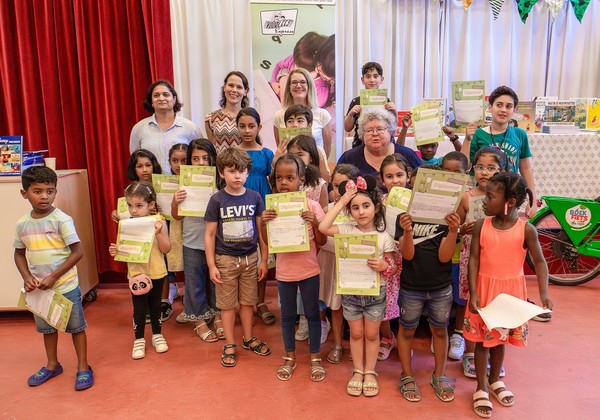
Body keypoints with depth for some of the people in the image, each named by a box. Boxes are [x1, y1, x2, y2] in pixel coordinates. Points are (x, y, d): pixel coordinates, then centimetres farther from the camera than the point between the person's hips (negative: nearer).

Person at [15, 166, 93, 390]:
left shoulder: (62, 220, -16)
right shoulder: (22, 224, -1)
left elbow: (78, 252, -16)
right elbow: (19, 254, 11)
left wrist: (54, 277, -18)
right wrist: (27, 278, -5)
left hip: (66, 286, -5)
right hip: (39, 288, 5)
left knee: (76, 326, 8)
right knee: (47, 327, 21)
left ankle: (83, 367, 24)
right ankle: (52, 365, 41)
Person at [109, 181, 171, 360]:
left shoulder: (158, 221, -11)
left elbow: (166, 249, -13)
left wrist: (158, 233, -27)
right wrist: (115, 250, -17)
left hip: (156, 273, -1)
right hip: (136, 273, 1)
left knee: (155, 305, 15)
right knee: (139, 307, 9)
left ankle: (157, 335, 34)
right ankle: (139, 339, 27)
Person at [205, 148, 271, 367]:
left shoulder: (255, 197, -3)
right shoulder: (217, 200, -8)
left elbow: (261, 230, 2)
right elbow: (209, 234, -5)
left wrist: (263, 261, 3)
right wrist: (211, 265, -7)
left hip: (250, 258, 2)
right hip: (225, 259, -2)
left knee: (248, 301, 15)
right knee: (228, 304, 10)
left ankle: (248, 338, 34)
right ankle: (229, 344, 26)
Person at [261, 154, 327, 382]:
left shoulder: (312, 206, -10)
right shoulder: (273, 207, -4)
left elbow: (321, 242, -7)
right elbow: (268, 242, -1)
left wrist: (315, 222, -24)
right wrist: (263, 223, -19)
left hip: (309, 270, -2)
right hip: (284, 271, 2)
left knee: (312, 314, 12)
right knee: (287, 315, 16)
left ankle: (315, 358, 30)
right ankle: (289, 357, 35)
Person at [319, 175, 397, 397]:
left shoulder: (384, 237, -8)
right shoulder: (346, 231, -8)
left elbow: (393, 268, -2)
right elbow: (323, 227, -26)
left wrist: (384, 266, -26)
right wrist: (341, 202, -21)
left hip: (375, 293, -1)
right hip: (350, 292, 1)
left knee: (371, 334, 14)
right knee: (356, 333, 16)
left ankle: (370, 372, 33)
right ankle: (357, 372, 33)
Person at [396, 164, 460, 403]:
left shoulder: (446, 216, -6)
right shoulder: (406, 215, -9)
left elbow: (444, 256, -12)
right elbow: (407, 254, -15)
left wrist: (453, 230, -28)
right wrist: (407, 231, -33)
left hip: (441, 287, 2)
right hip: (411, 287, -1)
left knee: (439, 330, 16)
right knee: (407, 330, 12)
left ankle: (439, 376, 37)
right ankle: (407, 376, 32)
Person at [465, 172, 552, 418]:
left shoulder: (526, 230, -11)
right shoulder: (481, 226, -9)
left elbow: (539, 261, -3)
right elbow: (474, 260, -8)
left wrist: (544, 293, -14)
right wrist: (473, 293, -15)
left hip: (511, 291, 0)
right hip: (485, 289, 0)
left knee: (501, 337, 18)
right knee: (482, 339, 10)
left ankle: (495, 381, 41)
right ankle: (481, 388, 27)